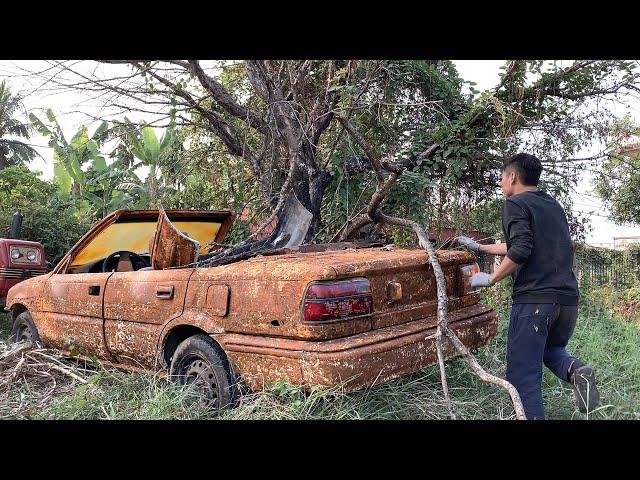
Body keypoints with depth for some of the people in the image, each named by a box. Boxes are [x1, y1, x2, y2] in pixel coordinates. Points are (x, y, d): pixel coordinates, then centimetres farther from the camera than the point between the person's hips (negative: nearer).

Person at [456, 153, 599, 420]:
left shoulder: (515, 204, -2)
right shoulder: (553, 206, 21)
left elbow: (520, 251, -17)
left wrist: (491, 279, -5)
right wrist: (481, 248, 38)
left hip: (533, 300, -7)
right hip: (568, 299, 7)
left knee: (523, 375, 0)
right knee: (552, 349, 28)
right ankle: (575, 370, -2)